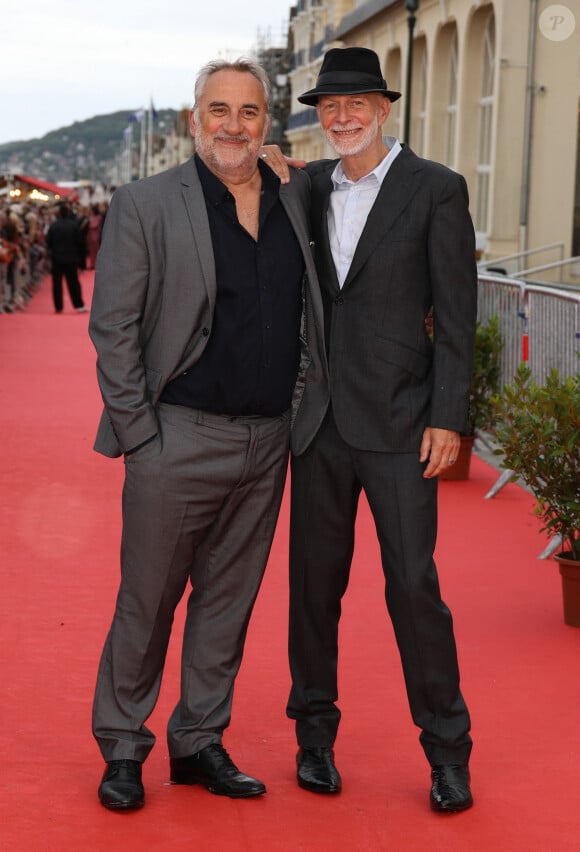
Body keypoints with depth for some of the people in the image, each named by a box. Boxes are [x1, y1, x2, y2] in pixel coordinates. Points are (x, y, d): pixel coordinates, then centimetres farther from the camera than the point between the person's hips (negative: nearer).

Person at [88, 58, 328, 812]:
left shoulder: (296, 201, 9)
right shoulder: (145, 205, -5)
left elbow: (311, 314, 22)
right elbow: (112, 327, -7)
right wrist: (138, 433, -11)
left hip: (267, 444, 5)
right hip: (181, 440, -5)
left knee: (229, 599, 13)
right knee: (147, 603, 5)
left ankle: (199, 742, 26)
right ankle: (122, 747, 20)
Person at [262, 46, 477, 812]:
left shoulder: (436, 189, -4)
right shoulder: (311, 187, 9)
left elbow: (456, 312, -6)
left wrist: (448, 418, -12)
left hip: (399, 419, -4)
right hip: (322, 417, 4)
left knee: (413, 583, -3)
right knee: (316, 577, 9)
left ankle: (446, 747, 11)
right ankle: (315, 731, 24)